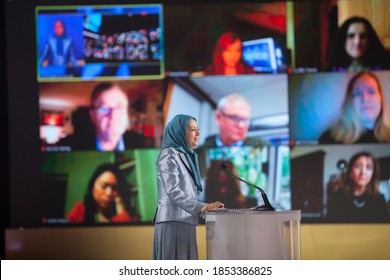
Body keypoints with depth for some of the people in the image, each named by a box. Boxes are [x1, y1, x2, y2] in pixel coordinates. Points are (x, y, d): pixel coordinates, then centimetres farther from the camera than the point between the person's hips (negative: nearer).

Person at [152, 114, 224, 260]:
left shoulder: (186, 156, 20)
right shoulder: (169, 155, -7)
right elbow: (173, 191, -18)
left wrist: (208, 206, 8)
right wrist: (200, 207, -26)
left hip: (185, 222, 9)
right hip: (173, 222, -9)